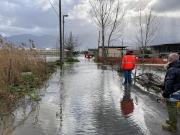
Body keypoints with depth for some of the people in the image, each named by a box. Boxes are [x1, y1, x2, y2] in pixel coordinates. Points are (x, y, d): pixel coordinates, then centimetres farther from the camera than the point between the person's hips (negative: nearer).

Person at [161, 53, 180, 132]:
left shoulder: (172, 70, -26)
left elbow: (168, 84, -27)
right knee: (173, 109, 24)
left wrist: (165, 93, -19)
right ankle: (172, 121, 42)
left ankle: (172, 126, 18)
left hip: (171, 94, -9)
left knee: (171, 110, 5)